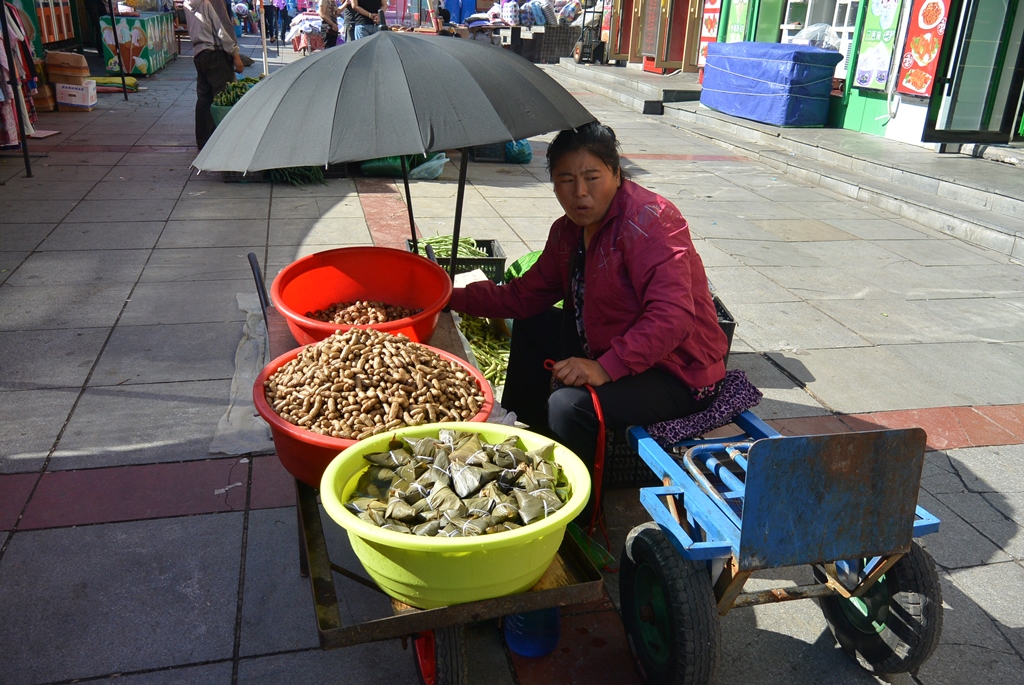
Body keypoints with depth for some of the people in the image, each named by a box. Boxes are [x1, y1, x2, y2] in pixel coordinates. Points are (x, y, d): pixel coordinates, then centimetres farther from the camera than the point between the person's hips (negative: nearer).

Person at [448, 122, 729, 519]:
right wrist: (455, 298, -1)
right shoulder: (569, 230, 6)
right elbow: (525, 296, 7)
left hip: (676, 372, -9)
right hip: (609, 350, 9)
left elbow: (672, 316, -33)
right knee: (530, 325, 17)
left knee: (570, 404, -31)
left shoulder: (646, 219, -23)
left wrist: (605, 368, -39)